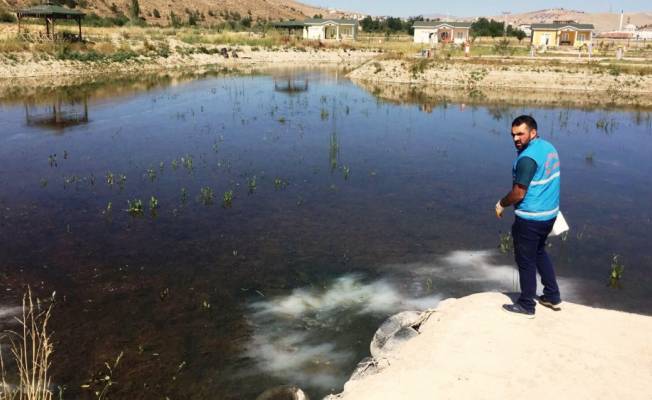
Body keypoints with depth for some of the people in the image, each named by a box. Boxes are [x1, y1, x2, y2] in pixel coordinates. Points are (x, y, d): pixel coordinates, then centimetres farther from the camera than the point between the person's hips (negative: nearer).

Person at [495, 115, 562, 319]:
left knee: (526, 261, 6)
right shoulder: (549, 147, 5)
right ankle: (552, 296, 33)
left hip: (530, 218, -9)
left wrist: (501, 204, -4)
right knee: (539, 252, 26)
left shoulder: (527, 158, -24)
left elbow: (518, 193, -21)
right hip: (550, 212, 9)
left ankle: (526, 306, 19)